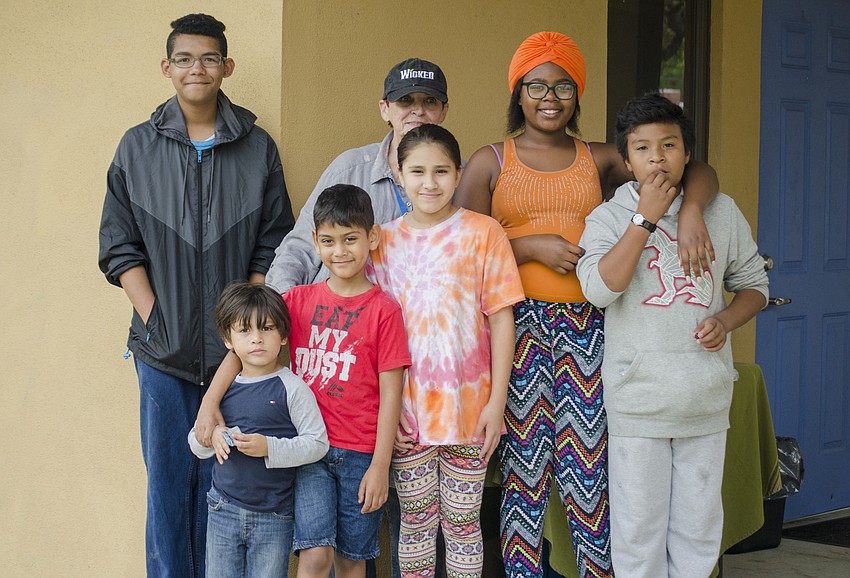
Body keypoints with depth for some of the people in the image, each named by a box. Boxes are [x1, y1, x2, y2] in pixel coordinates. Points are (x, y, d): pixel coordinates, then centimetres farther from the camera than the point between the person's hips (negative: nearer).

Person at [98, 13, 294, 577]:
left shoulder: (258, 148, 5)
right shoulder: (138, 147, 6)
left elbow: (273, 245, 4)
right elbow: (119, 245, 5)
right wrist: (154, 319, -5)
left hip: (236, 350, 0)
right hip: (163, 349, 1)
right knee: (168, 480, 4)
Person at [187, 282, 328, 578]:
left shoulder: (292, 388, -11)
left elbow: (317, 443, -12)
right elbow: (195, 443, 11)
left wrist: (269, 447, -24)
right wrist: (212, 436, -12)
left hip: (273, 517, -4)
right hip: (224, 509, 4)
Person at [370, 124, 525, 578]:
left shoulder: (482, 233, -3)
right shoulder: (385, 240, 4)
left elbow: (501, 319, -3)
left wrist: (497, 400, -8)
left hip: (467, 407, -2)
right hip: (406, 408, 2)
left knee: (462, 522, 7)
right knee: (416, 519, 10)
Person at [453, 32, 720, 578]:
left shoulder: (599, 160, 13)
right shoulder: (489, 162, 10)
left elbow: (698, 172, 10)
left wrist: (691, 212, -12)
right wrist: (533, 247, -10)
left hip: (586, 327, 1)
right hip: (517, 323, -1)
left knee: (587, 463, -3)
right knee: (521, 463, -2)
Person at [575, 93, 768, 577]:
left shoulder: (721, 211, 6)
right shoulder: (610, 217, -1)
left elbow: (754, 284, 14)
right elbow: (600, 289, -17)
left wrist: (725, 320, -7)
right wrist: (646, 218, -15)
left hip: (706, 400, 2)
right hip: (638, 400, -2)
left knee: (699, 524, 9)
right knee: (638, 526, 3)